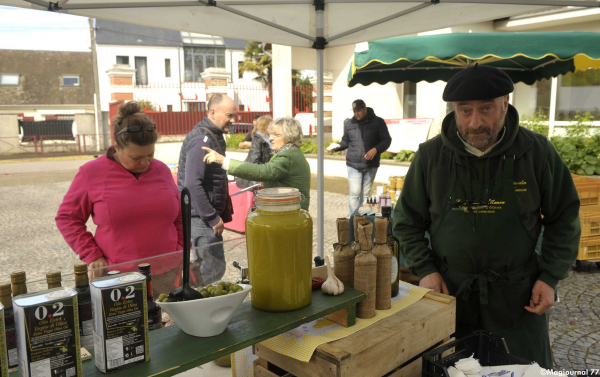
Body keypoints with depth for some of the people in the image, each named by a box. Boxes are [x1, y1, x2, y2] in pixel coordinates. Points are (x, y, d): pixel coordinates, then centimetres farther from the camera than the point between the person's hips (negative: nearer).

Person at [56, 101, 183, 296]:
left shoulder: (162, 170, 7)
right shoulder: (92, 173, -3)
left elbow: (179, 217, 16)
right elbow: (67, 217, 4)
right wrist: (92, 256, -5)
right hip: (119, 278, -2)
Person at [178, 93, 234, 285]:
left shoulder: (214, 136, 14)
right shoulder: (201, 140, -19)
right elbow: (192, 185, -25)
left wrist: (225, 212, 17)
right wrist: (213, 218, -21)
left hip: (207, 214, 10)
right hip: (200, 216, -10)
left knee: (205, 265, 17)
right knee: (214, 268, -5)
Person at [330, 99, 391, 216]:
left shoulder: (378, 122, 0)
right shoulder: (349, 123, 8)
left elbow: (387, 140, 1)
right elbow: (345, 141, 15)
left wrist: (376, 149, -16)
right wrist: (338, 146, -6)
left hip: (370, 165, -1)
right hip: (353, 165, 1)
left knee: (365, 194, 7)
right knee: (354, 193, -7)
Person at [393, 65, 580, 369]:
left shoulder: (537, 152, -5)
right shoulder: (431, 155, -4)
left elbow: (564, 218, 5)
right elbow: (407, 220, 4)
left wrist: (550, 277, -2)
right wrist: (424, 270, -5)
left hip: (517, 296, 0)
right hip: (448, 291, 1)